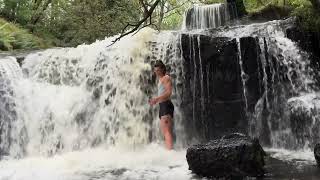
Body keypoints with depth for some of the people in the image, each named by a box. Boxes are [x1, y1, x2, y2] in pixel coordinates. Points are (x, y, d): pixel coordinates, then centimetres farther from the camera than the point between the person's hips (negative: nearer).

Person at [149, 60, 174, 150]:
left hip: (166, 105, -10)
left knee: (166, 131, -18)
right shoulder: (160, 80, 25)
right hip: (162, 106, 10)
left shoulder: (166, 78, -4)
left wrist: (157, 98, -23)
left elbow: (169, 92, -17)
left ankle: (170, 150, -24)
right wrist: (155, 100, 13)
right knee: (164, 131, 9)